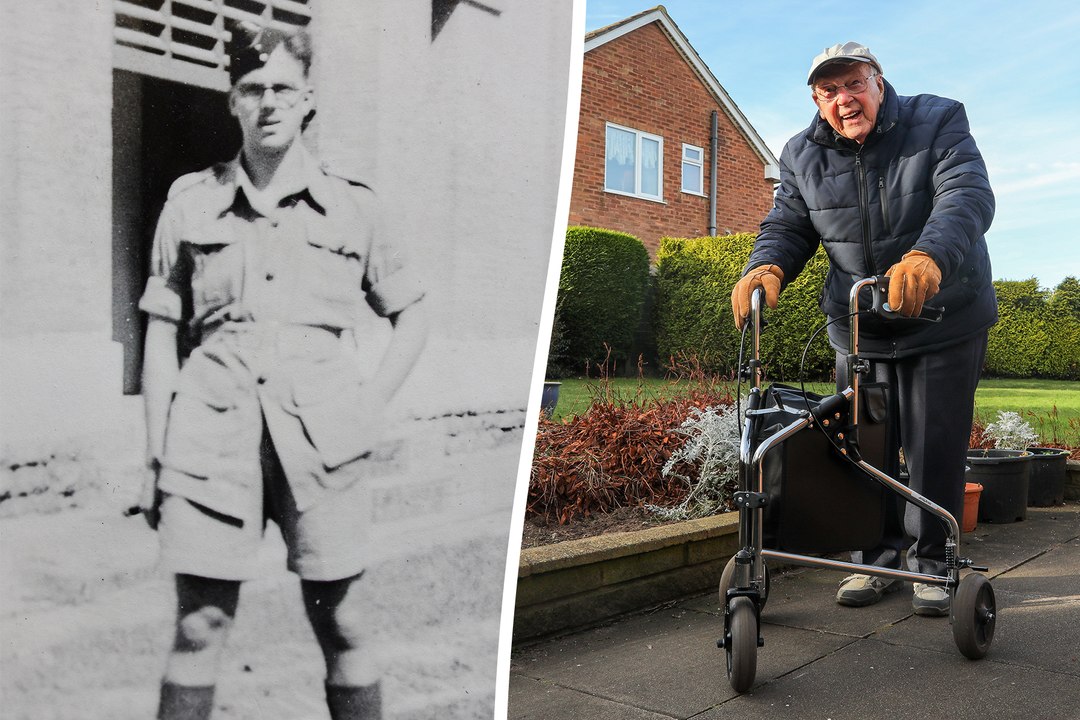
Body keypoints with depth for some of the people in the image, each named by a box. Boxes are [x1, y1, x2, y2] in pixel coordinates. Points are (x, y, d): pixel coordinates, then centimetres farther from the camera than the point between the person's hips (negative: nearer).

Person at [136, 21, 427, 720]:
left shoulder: (351, 204, 7)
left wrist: (368, 408, 2)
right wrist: (156, 458, 6)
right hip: (213, 437, 1)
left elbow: (413, 315, 14)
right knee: (199, 629, 3)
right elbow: (163, 333, 10)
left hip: (322, 439, 0)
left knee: (342, 629, 5)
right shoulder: (192, 201, 9)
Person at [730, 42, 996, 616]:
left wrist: (928, 256, -47)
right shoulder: (802, 156, 1)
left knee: (935, 450, 2)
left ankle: (930, 560, 20)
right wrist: (766, 268, -27)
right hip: (857, 330, 3)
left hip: (945, 325, -3)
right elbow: (787, 226, -1)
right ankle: (877, 557, 22)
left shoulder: (938, 122, -10)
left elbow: (969, 195, -25)